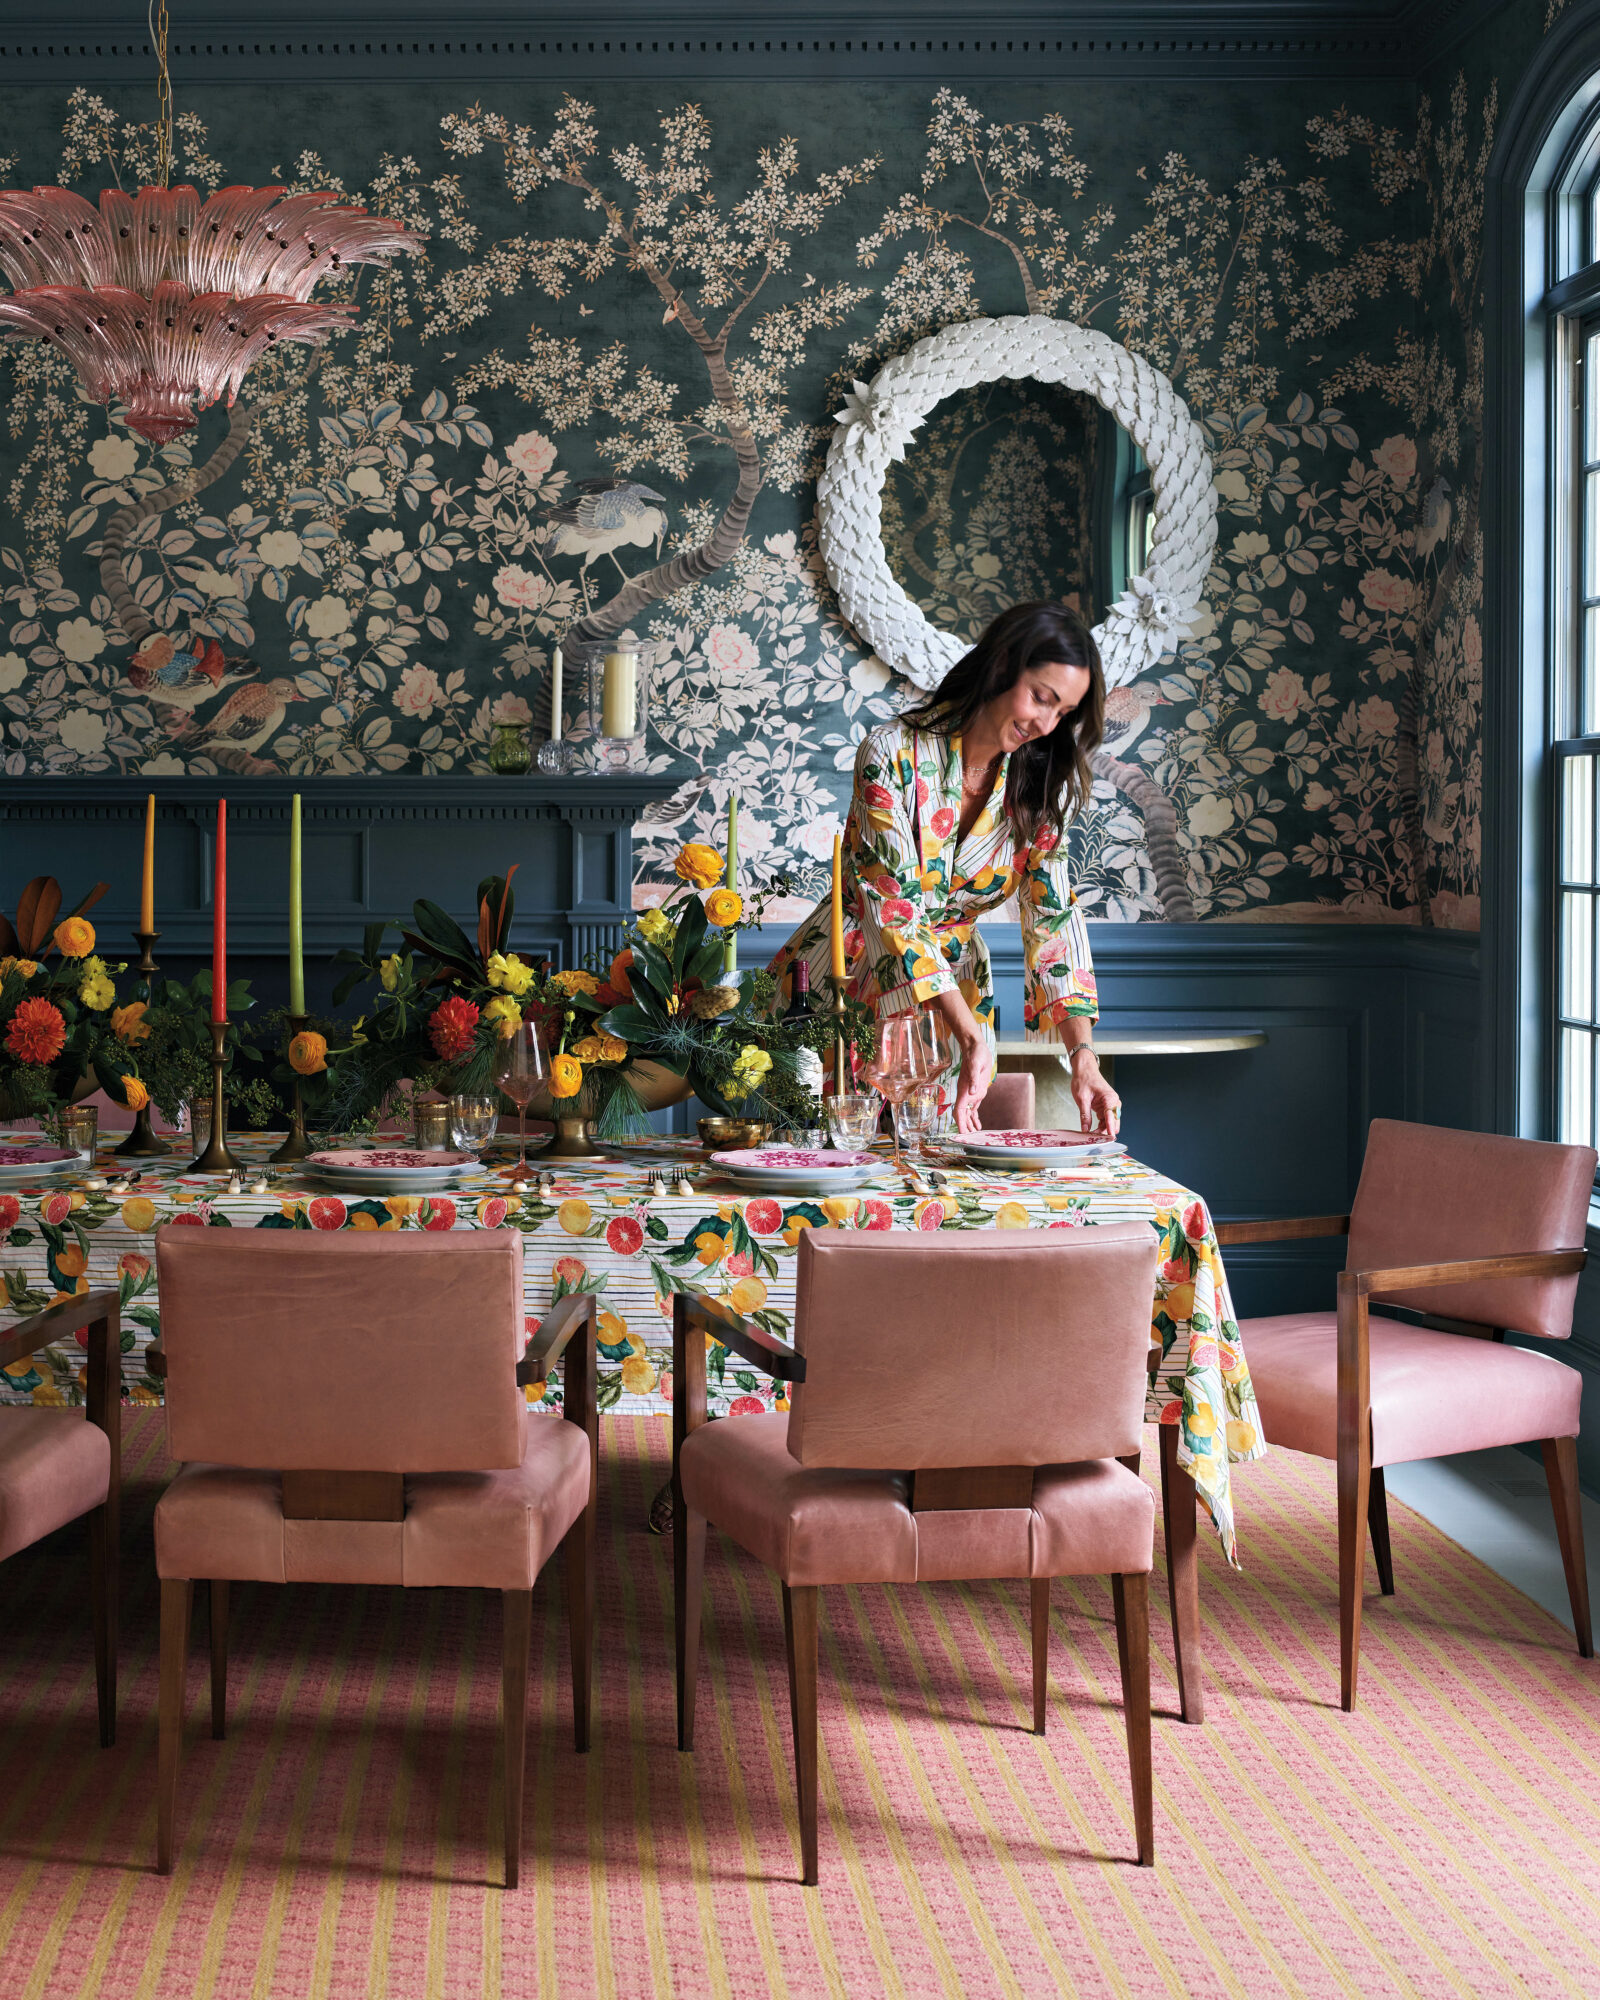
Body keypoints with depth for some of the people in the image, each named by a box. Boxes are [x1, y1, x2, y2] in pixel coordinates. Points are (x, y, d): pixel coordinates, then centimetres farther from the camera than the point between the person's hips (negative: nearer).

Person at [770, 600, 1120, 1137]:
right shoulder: (893, 753, -19)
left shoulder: (1038, 787, -3)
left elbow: (1054, 918, -5)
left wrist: (1083, 1058, -18)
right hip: (851, 981, -4)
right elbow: (893, 909, -24)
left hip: (952, 991, 4)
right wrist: (972, 1036, -32)